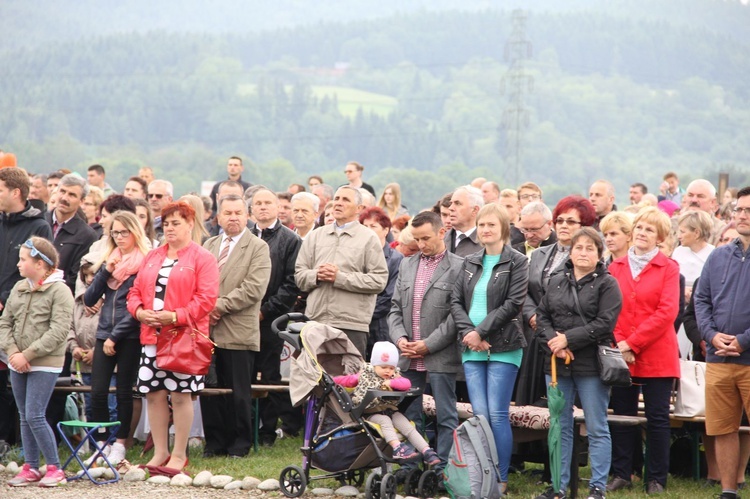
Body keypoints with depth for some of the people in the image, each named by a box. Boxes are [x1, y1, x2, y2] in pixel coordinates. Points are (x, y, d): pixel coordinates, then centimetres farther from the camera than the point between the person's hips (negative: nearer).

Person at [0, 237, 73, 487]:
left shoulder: (59, 291, -11)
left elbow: (58, 332, -17)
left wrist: (27, 354, -18)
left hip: (45, 365, -7)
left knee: (34, 416, -11)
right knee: (24, 417, 9)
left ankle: (54, 468, -2)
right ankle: (30, 468, 16)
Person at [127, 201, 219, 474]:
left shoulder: (202, 258, -1)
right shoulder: (152, 257, 17)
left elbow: (207, 297, -10)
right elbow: (136, 290, 17)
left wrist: (177, 316, -19)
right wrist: (139, 310, -5)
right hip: (151, 335, 6)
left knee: (181, 394, -3)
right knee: (154, 394, 5)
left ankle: (179, 455, 4)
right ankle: (160, 452, 13)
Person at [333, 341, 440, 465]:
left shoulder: (394, 377, 8)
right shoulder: (365, 375, 5)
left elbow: (407, 384, -9)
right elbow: (349, 380, 11)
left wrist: (391, 383, -17)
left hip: (390, 410, 3)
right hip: (372, 412, -3)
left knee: (408, 427, -14)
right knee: (385, 421, -33)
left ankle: (427, 452, -20)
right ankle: (397, 448, -48)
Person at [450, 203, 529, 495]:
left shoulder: (516, 263, -1)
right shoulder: (470, 263, 15)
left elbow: (513, 304, -10)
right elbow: (456, 301, 9)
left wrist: (481, 332, -13)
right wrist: (467, 332, -8)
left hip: (502, 348, -4)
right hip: (472, 349, 4)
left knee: (497, 415, -7)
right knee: (479, 415, 1)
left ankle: (501, 480, -1)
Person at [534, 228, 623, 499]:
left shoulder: (607, 284, -3)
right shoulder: (556, 282, 13)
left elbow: (604, 323, -13)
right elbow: (541, 316, 8)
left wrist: (568, 339, -15)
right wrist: (552, 340, -11)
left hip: (591, 365, -5)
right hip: (557, 364, 5)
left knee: (597, 429, 1)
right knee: (560, 427, 10)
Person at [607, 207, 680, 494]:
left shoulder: (668, 268, 0)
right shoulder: (616, 267, 10)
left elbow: (667, 312, -10)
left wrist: (632, 343, -14)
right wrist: (618, 344, -12)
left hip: (657, 356, -3)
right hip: (621, 356, 3)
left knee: (658, 418, 1)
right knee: (622, 416, 7)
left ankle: (657, 479, 8)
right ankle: (621, 474, 15)